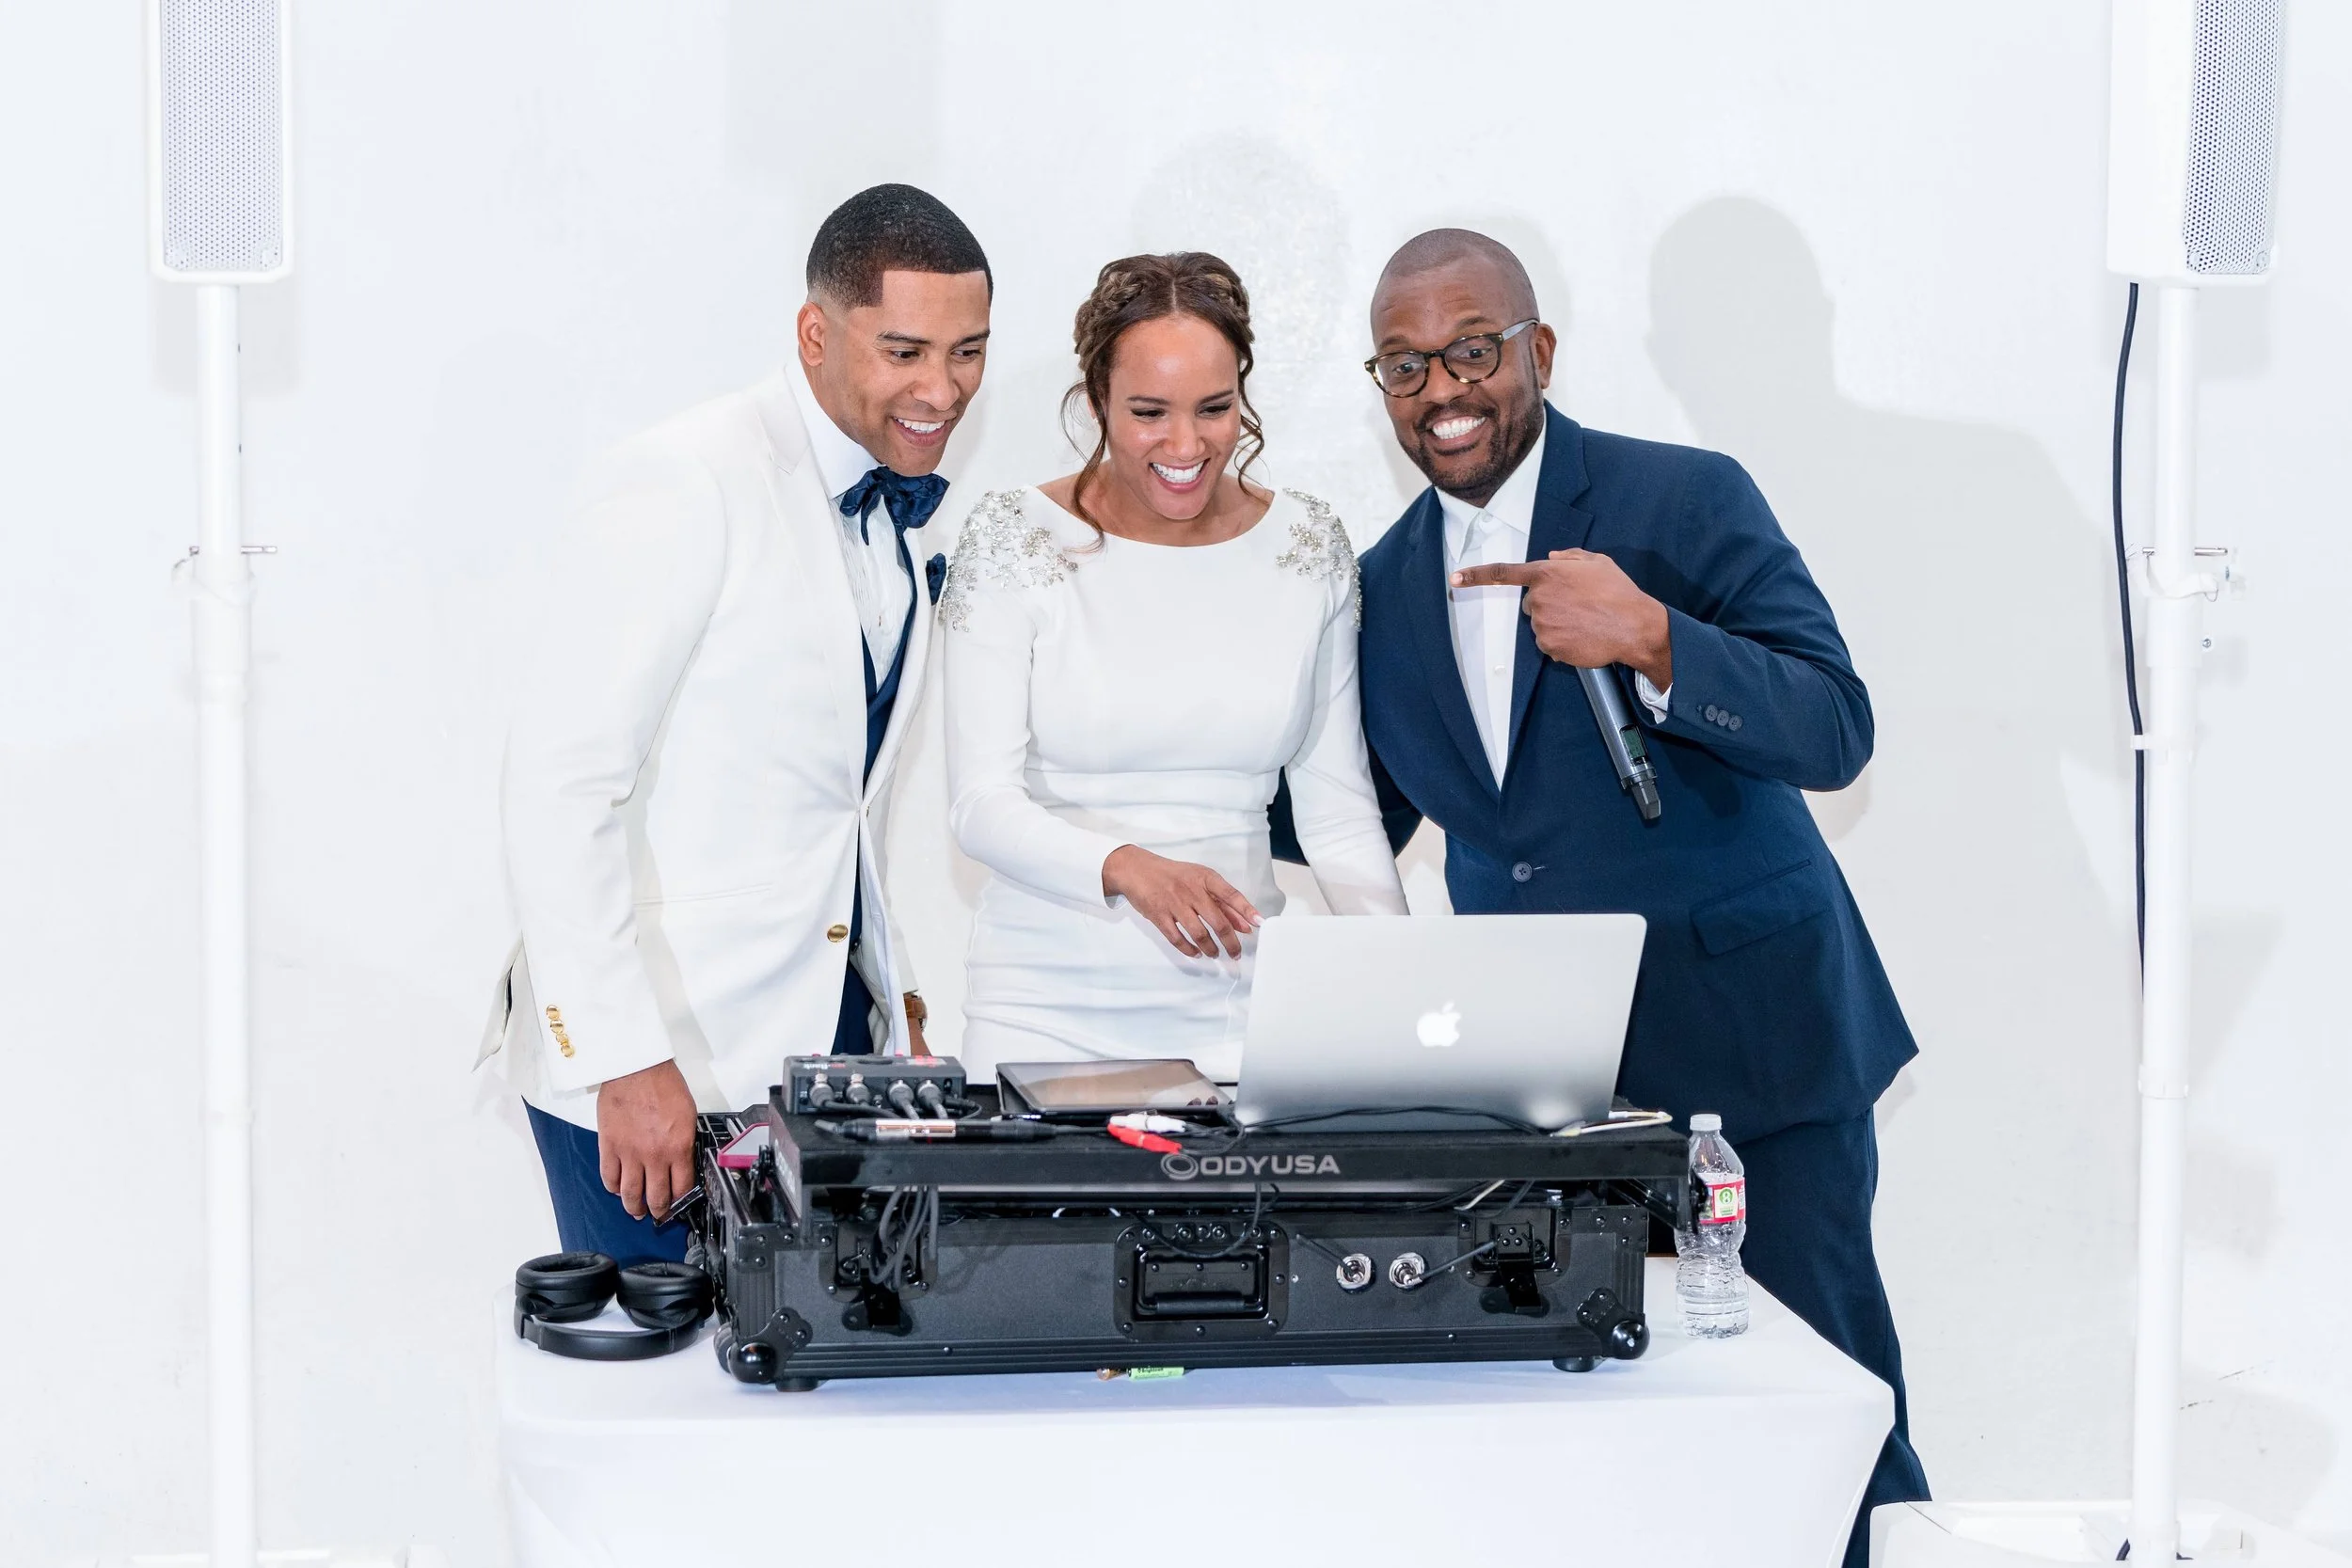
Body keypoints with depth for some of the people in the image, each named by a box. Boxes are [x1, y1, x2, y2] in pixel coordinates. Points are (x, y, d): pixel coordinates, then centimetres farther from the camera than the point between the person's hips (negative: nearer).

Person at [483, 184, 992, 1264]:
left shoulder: (894, 505, 12)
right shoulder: (683, 487, -14)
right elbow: (559, 786, -19)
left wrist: (891, 990, 15)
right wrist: (623, 1062, -23)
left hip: (828, 1040, 7)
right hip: (667, 1063, -7)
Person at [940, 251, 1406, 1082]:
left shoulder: (1306, 546, 4)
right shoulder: (1015, 539, -4)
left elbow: (1338, 804, 8)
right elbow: (982, 802, -10)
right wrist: (1126, 869, -27)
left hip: (1238, 1004, 2)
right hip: (1048, 1005, -2)